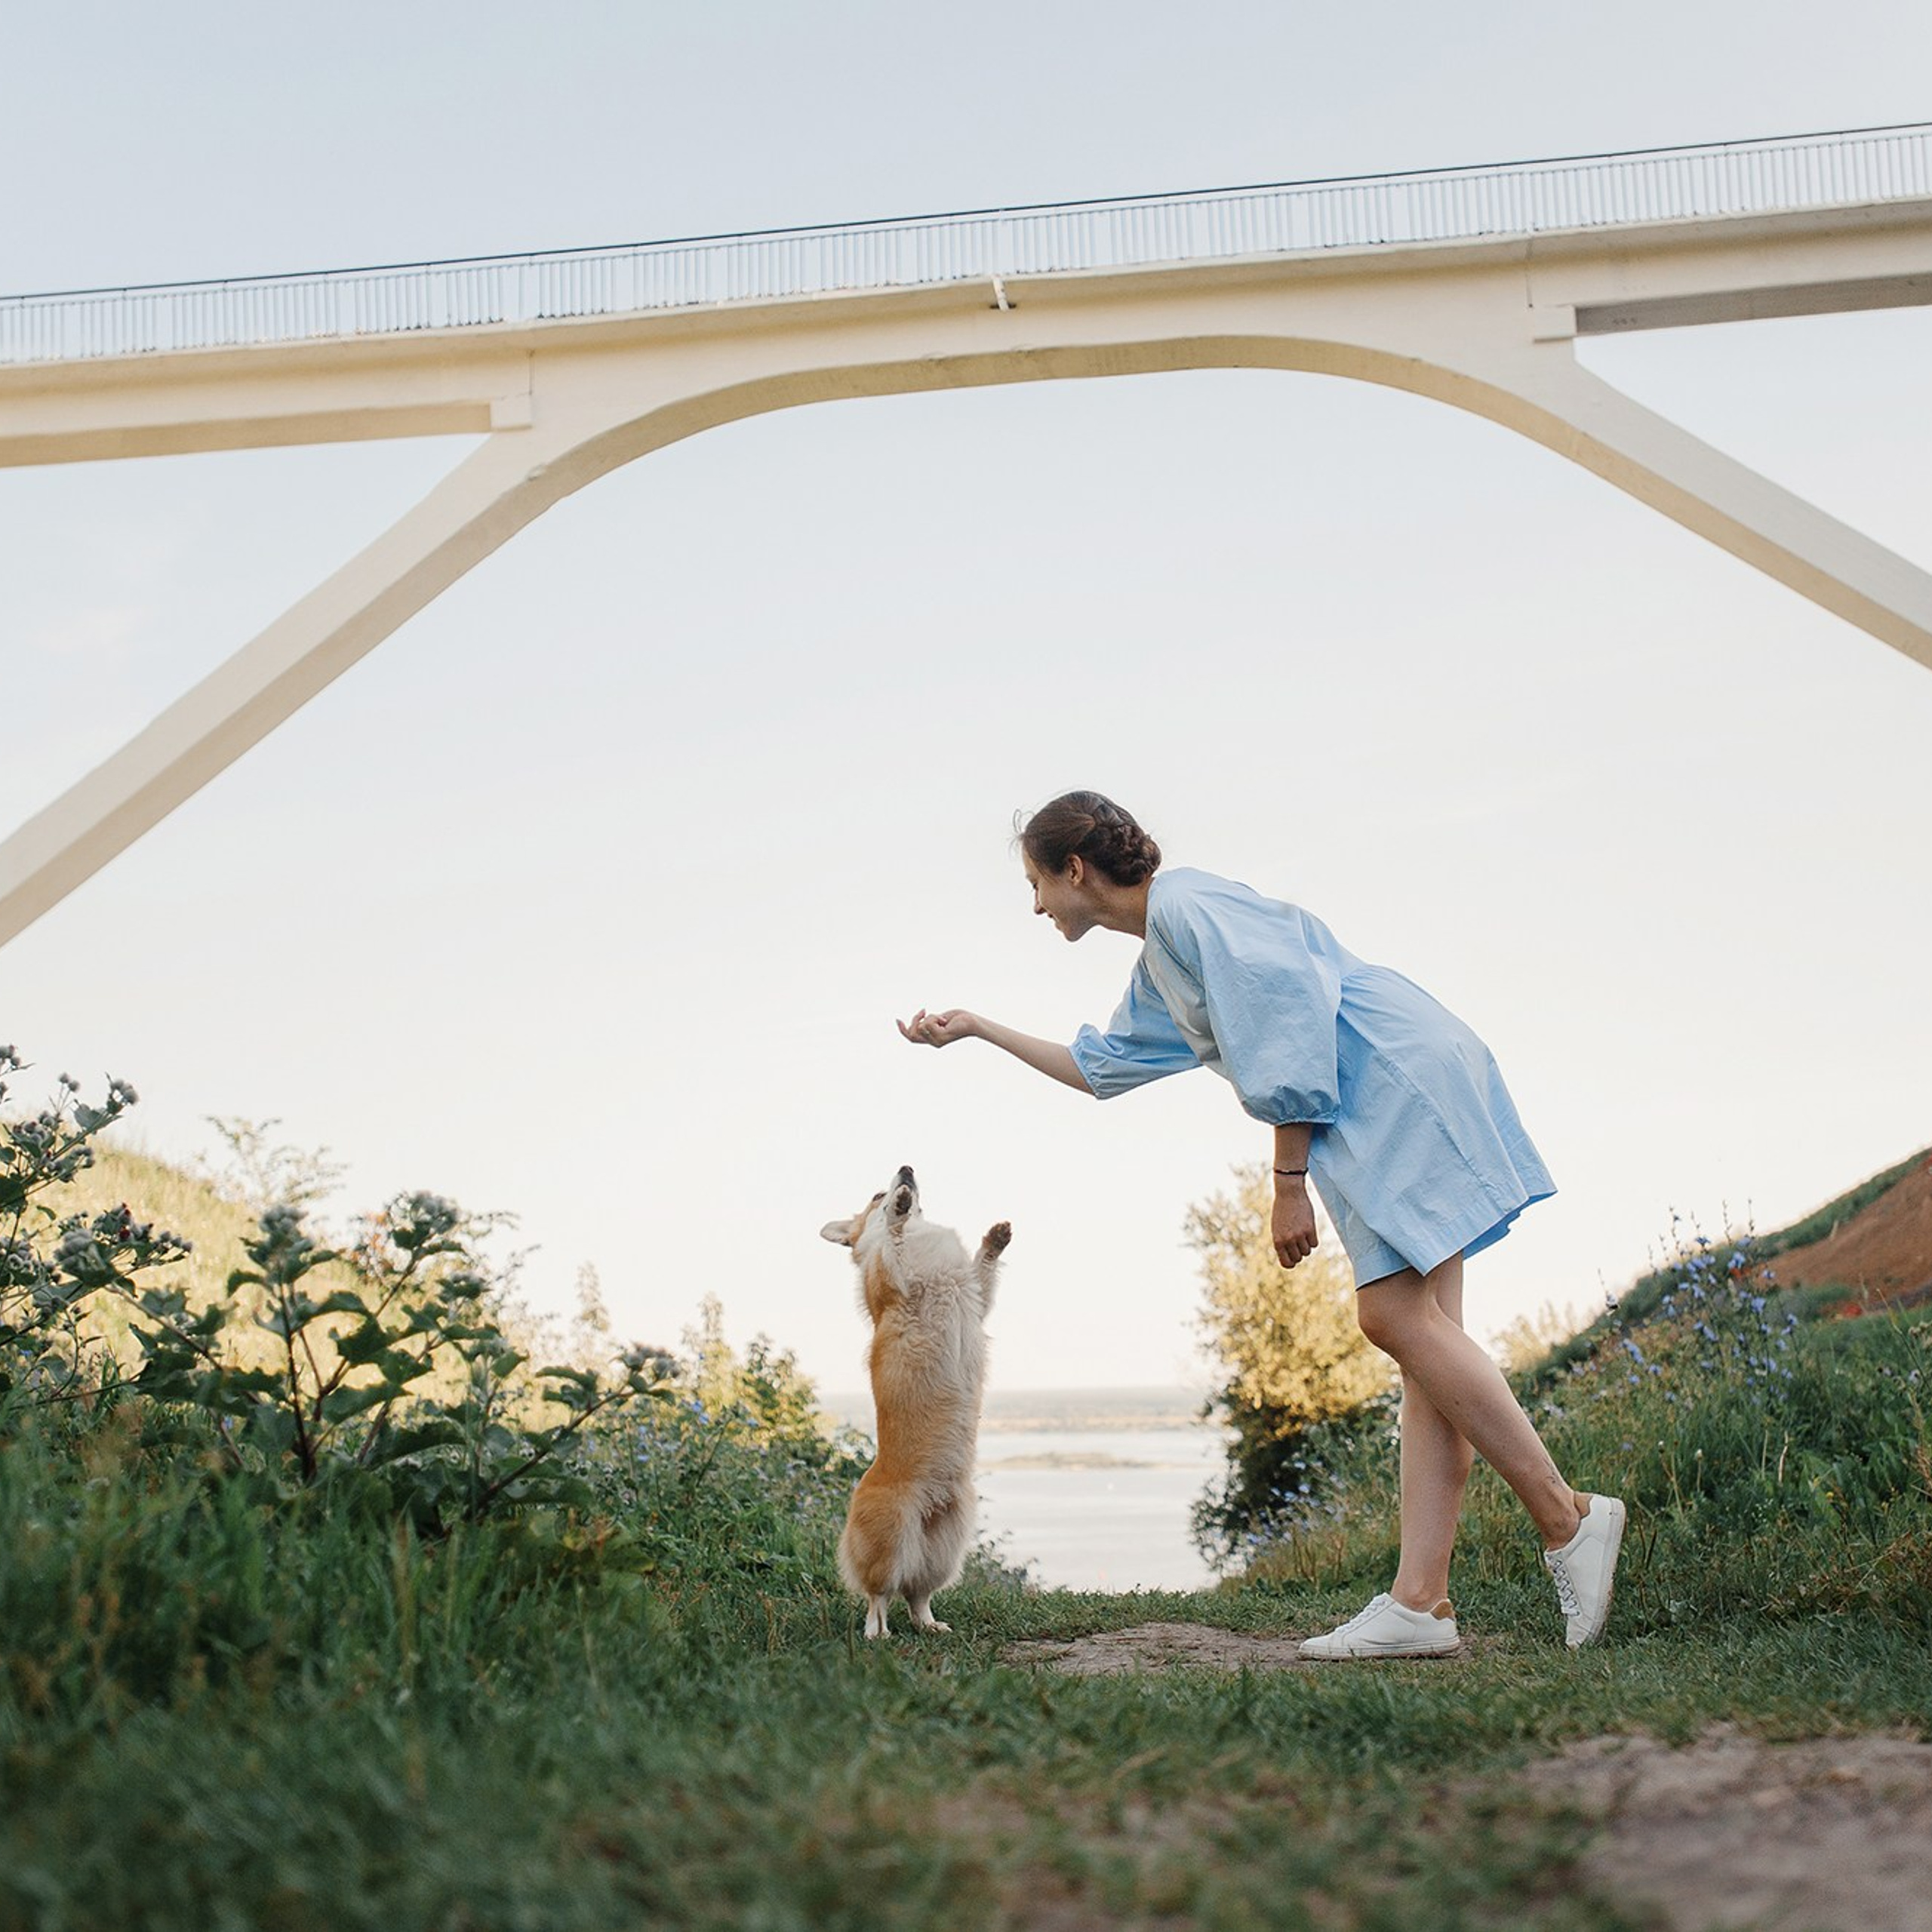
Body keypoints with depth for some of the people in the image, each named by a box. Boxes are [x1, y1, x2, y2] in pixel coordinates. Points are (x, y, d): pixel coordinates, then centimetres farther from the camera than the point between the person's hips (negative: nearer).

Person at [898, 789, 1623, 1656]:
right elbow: (1100, 1065, 39)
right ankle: (1420, 1602, -6)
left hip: (1400, 1079, -10)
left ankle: (1567, 1519, -11)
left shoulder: (1186, 904, -7)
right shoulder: (1158, 964, 24)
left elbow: (1283, 1029, -16)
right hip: (1376, 1115, 10)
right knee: (1419, 1333, 0)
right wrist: (978, 1028, 41)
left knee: (1394, 1314, -17)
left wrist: (1290, 1180, -14)